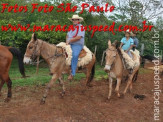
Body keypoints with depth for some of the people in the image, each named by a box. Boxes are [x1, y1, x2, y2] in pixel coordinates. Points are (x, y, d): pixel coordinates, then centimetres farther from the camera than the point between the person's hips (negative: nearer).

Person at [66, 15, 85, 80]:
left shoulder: (81, 27, -5)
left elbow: (78, 37, -17)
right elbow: (67, 35, 21)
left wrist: (69, 40, -13)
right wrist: (67, 41, 0)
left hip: (77, 45, -8)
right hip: (69, 45, 8)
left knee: (74, 55, -32)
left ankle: (72, 73, -31)